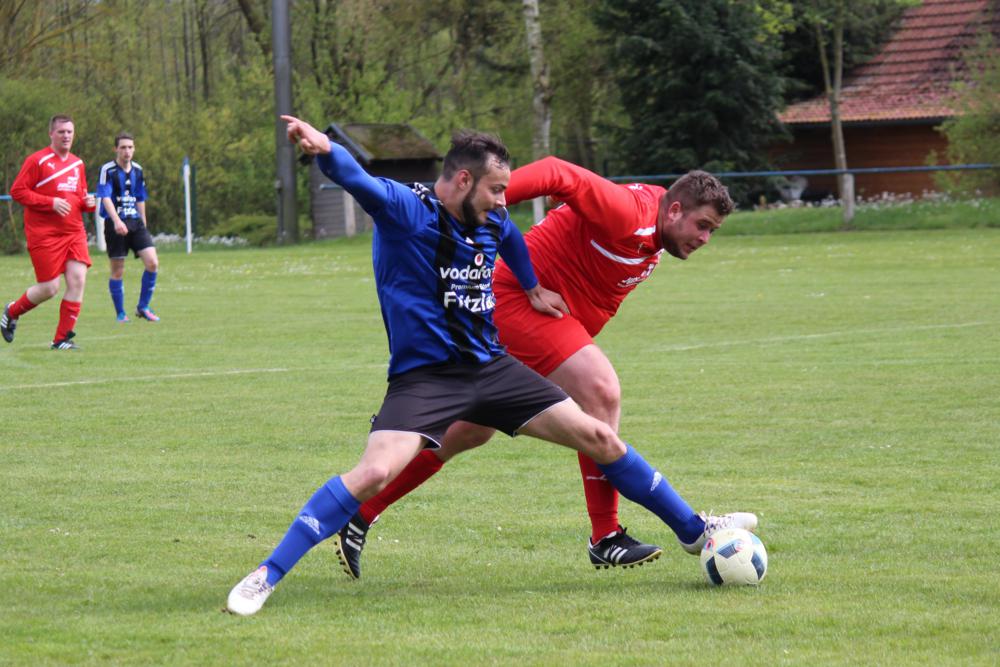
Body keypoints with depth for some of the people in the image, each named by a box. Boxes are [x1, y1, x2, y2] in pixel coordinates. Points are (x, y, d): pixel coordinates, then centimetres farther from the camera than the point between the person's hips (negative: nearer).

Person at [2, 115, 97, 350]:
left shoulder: (77, 164, 14)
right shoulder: (37, 161, -6)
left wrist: (88, 202, 2)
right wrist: (51, 203, -18)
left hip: (74, 232, 6)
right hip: (44, 234, -6)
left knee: (78, 280, -10)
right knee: (49, 288, -6)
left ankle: (62, 338, -2)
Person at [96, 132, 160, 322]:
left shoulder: (137, 170, 11)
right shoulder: (107, 170, -8)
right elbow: (105, 198, -19)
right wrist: (117, 220, -32)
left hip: (135, 222, 5)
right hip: (115, 223, -5)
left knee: (152, 263, -9)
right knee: (118, 271, -1)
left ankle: (143, 307, 6)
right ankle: (120, 313, 12)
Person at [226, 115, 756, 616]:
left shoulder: (492, 226, 7)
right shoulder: (404, 209, -13)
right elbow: (355, 179, -34)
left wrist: (533, 289, 44)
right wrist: (324, 150, -55)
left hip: (489, 366, 6)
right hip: (423, 377, -6)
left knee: (599, 437, 7)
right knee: (374, 473, -29)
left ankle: (694, 530, 26)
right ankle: (266, 576, -20)